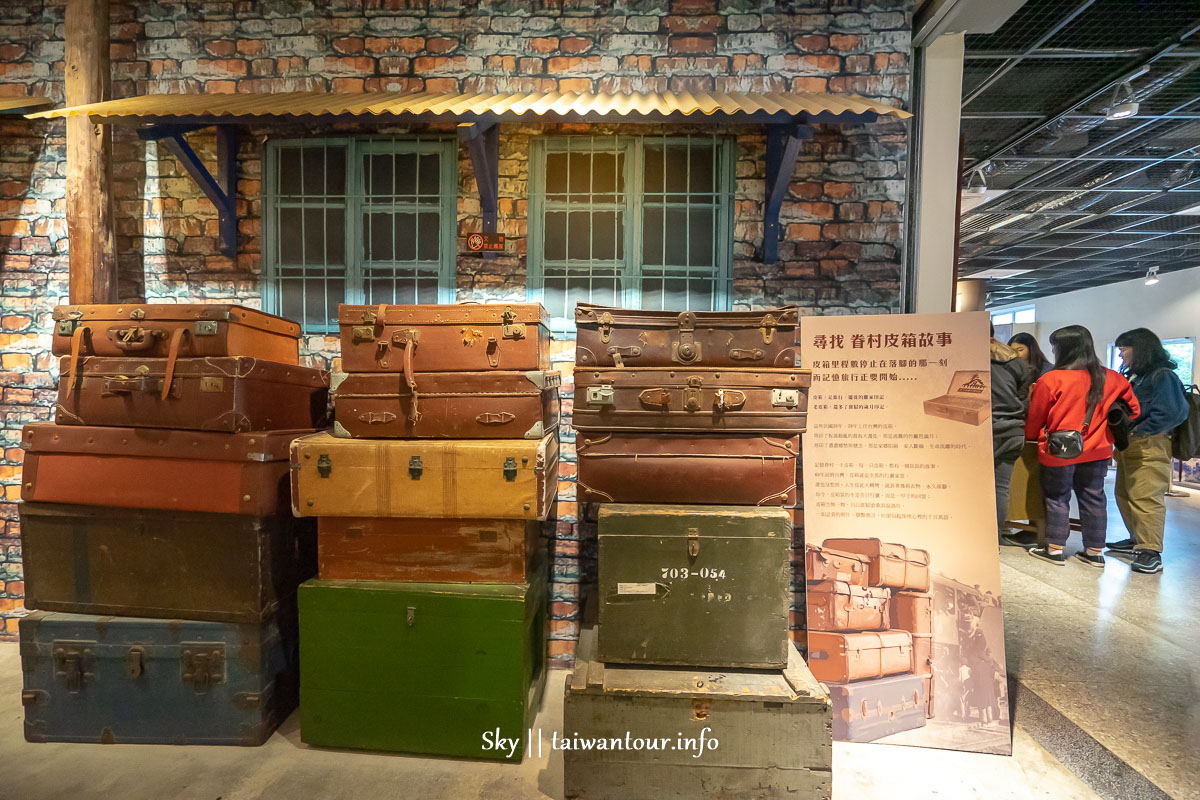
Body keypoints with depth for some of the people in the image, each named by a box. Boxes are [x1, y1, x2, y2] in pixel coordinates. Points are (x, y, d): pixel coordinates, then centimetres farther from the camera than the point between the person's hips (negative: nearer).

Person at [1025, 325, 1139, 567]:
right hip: (1096, 450, 5)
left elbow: (1035, 417, -5)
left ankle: (1055, 549, 14)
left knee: (1057, 498, 7)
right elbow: (1132, 408, 10)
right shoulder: (1110, 378, 0)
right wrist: (1107, 434, 16)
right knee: (1093, 498, 13)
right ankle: (1095, 552, 22)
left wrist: (1028, 436, 13)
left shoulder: (1050, 380, -15)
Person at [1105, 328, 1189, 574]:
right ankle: (1137, 540, 26)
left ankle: (1151, 552, -5)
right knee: (1125, 496, 14)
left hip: (1149, 446, -9)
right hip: (1128, 445, 9)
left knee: (1146, 499, -10)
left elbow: (1171, 413, -19)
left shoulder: (1163, 377, -10)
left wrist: (1139, 431, -15)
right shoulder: (1133, 376, 16)